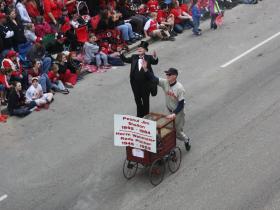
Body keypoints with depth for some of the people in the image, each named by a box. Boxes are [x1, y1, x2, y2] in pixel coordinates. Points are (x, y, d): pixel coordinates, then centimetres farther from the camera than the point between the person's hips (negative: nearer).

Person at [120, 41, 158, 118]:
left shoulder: (148, 57, -6)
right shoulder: (134, 57, 4)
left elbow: (155, 62, -20)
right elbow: (125, 60, 8)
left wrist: (155, 57, -41)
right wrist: (121, 54, -8)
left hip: (145, 83, -3)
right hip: (135, 83, 4)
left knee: (145, 99, 10)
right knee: (137, 99, 15)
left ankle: (146, 114, 25)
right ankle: (139, 114, 32)